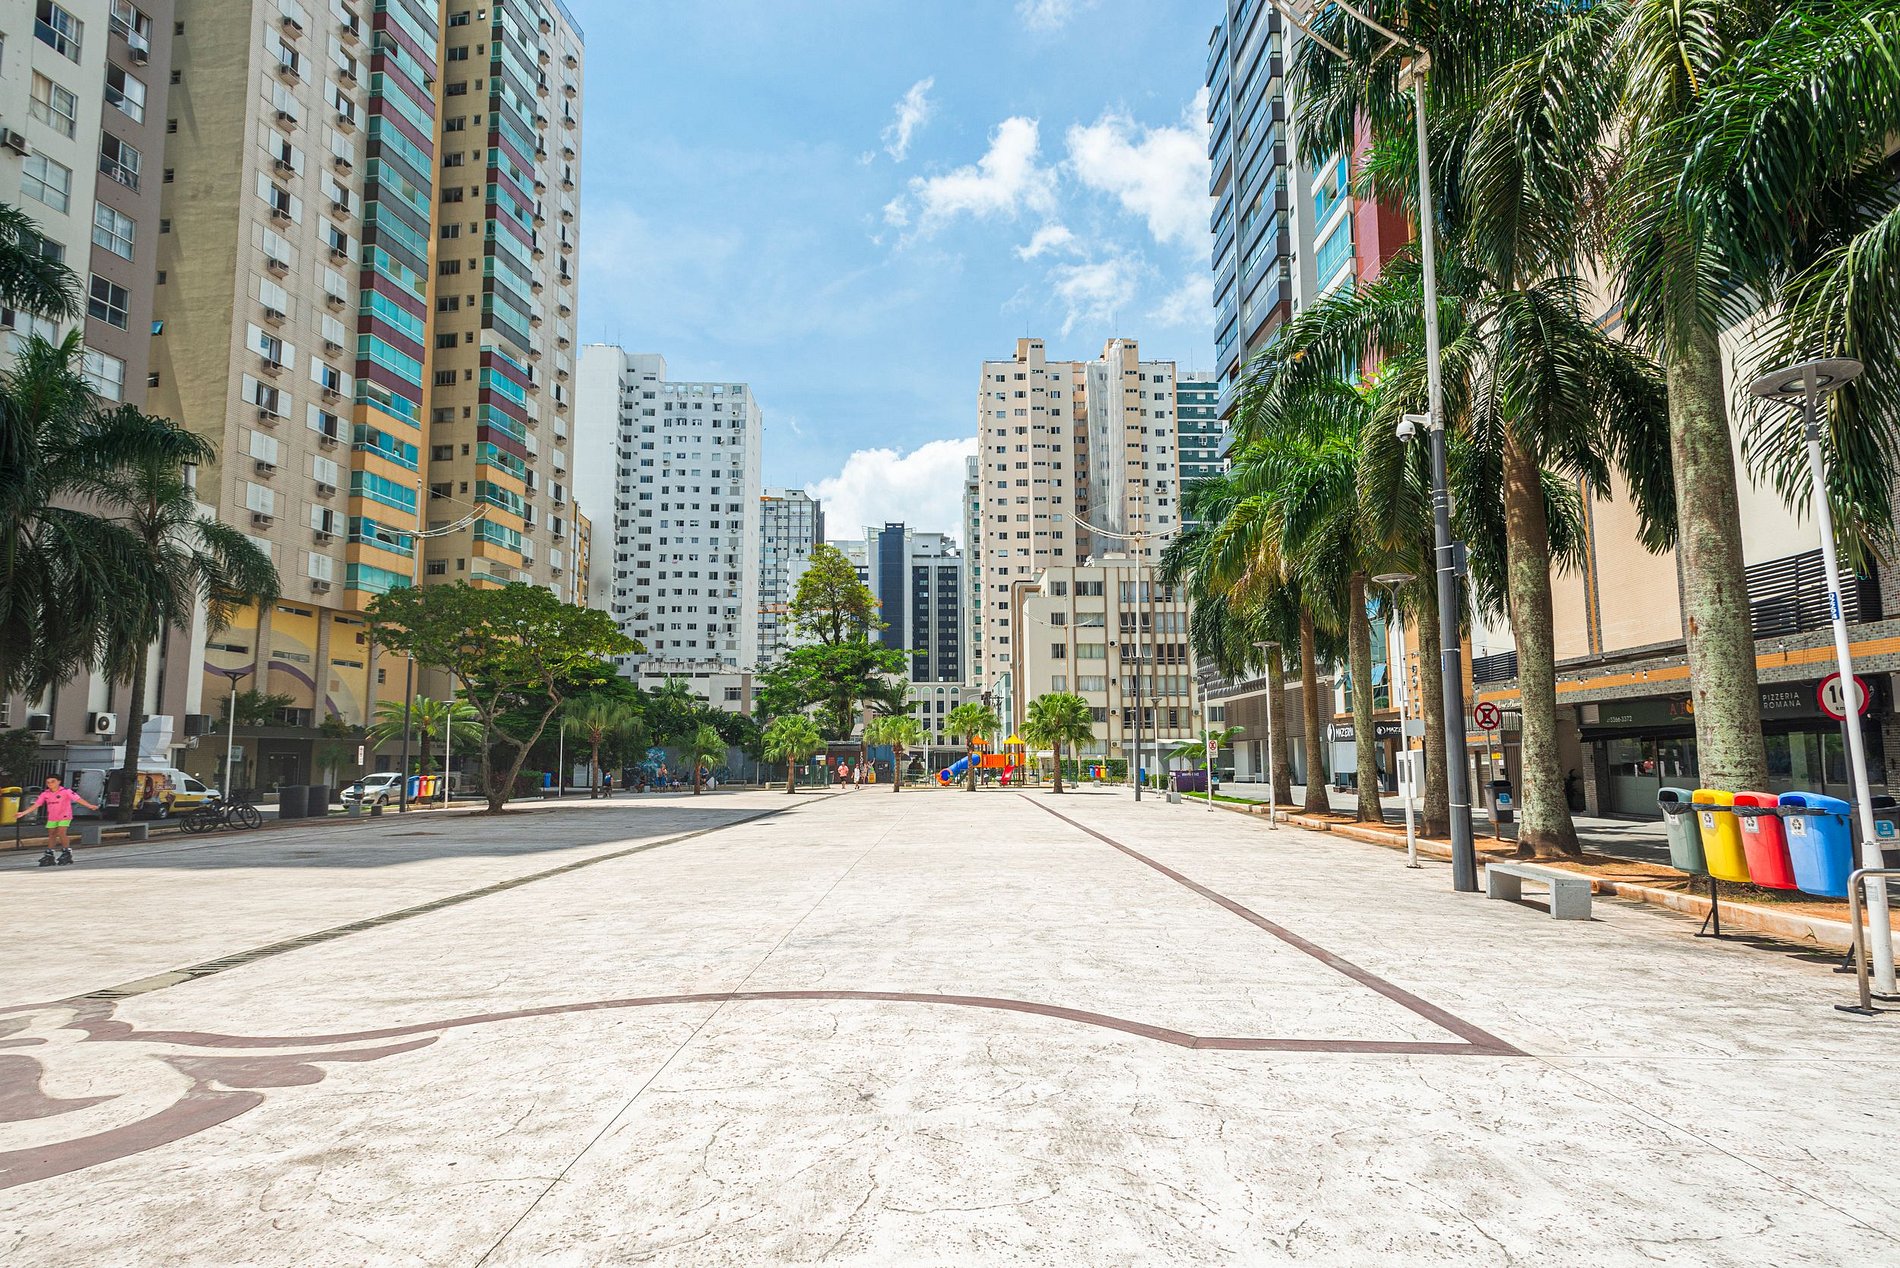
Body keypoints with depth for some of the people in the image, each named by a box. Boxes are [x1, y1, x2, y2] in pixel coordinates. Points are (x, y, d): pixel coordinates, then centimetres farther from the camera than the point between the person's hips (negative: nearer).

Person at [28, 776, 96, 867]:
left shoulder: (66, 791, -13)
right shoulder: (45, 794, 2)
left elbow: (77, 798, -21)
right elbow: (36, 804, 7)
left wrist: (89, 806, -32)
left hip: (64, 816, -5)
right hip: (52, 818, 5)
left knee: (61, 833, -15)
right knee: (51, 835, 10)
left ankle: (67, 852, -2)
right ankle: (49, 855, 20)